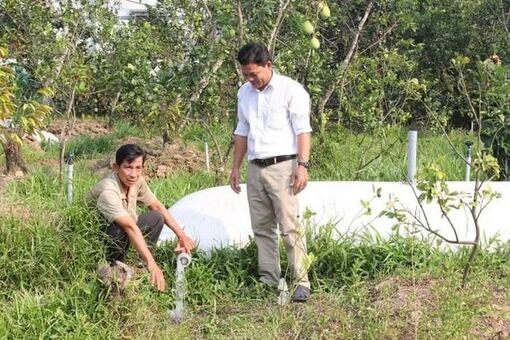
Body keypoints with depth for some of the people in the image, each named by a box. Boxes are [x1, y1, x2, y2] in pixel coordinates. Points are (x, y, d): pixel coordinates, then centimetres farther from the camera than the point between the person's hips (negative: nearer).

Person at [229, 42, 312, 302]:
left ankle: (302, 283, -10)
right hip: (255, 168, 7)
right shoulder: (244, 93, 13)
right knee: (261, 228, 7)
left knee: (290, 227, -11)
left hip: (282, 166, -6)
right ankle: (268, 280, 13)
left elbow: (303, 130, -9)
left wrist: (302, 165, -18)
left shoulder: (291, 90, -6)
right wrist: (235, 168, 19)